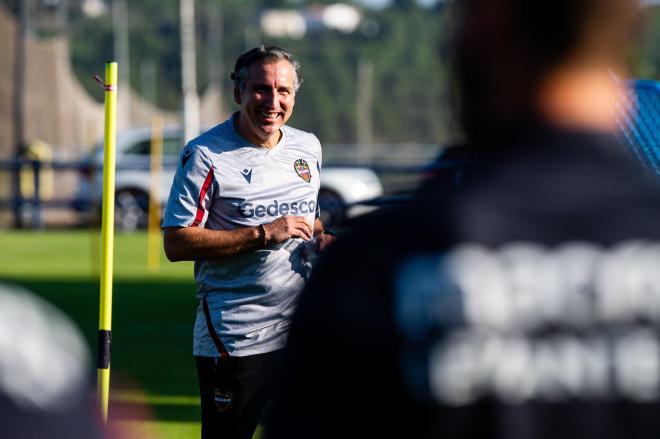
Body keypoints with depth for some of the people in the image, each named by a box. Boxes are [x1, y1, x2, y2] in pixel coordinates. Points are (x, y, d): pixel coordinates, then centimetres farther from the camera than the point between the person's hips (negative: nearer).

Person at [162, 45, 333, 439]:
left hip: (305, 331, 6)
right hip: (237, 342, -6)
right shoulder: (205, 155, -9)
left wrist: (320, 238, 3)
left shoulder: (308, 147, 11)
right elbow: (177, 243, -14)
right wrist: (263, 234, -20)